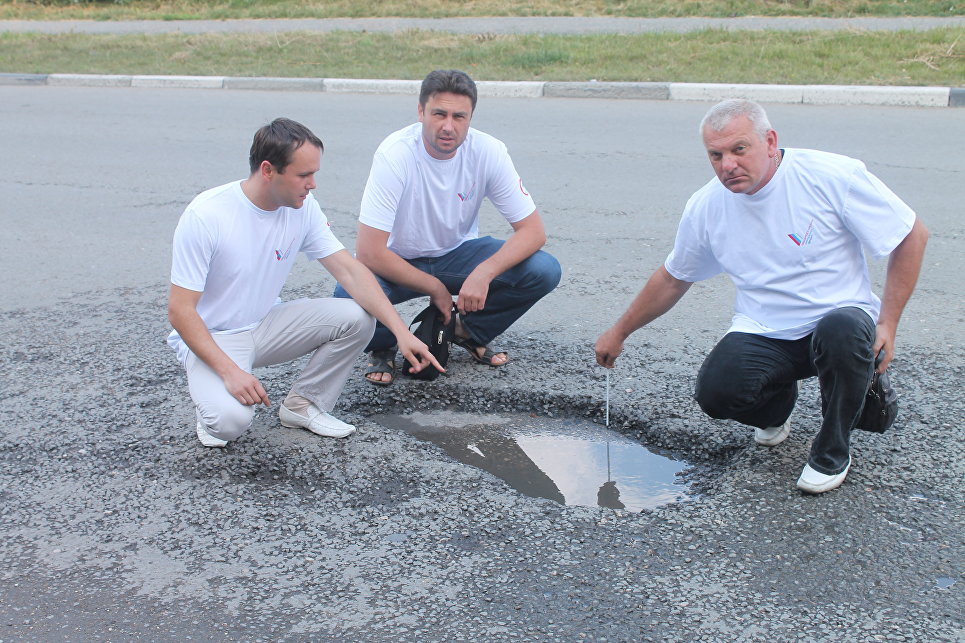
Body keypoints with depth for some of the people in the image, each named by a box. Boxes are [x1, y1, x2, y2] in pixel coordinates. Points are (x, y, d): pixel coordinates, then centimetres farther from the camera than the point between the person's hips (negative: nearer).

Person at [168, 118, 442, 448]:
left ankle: (303, 404, 3)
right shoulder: (205, 216, -24)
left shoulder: (303, 207, -8)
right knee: (230, 420, -33)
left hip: (267, 326, 6)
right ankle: (212, 397, 5)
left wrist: (402, 332, -21)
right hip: (213, 337, -5)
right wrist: (229, 371, -32)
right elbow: (180, 310, -22)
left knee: (356, 319, -16)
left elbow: (349, 270, -10)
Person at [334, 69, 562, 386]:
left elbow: (533, 231, -16)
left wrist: (484, 272, -32)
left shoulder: (489, 152, -18)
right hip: (398, 261, -3)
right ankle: (384, 346, 2)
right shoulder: (394, 155, -27)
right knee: (350, 295, -36)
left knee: (544, 270, -21)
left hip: (457, 253, 3)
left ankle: (468, 331, 7)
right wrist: (435, 288, -23)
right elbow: (368, 252, -29)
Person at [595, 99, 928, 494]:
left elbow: (912, 236, -6)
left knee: (842, 332, -38)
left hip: (838, 317, -2)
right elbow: (672, 280, 15)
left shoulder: (833, 176, -14)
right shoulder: (706, 207, -1)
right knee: (715, 393, -26)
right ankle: (776, 406, 14)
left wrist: (887, 323, -12)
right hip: (762, 333, 3)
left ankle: (832, 453, -10)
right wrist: (619, 333, 22)